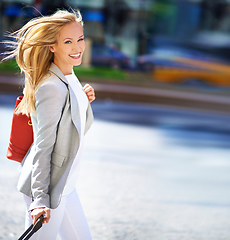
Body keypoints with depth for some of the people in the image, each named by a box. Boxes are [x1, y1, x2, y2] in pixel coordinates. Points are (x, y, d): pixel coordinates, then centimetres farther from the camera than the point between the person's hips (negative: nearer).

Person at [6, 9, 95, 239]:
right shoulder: (52, 88, -22)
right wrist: (40, 199, -25)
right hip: (46, 187, -9)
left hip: (64, 185, 9)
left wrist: (84, 102, 1)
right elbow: (43, 146, -23)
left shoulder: (70, 79, 7)